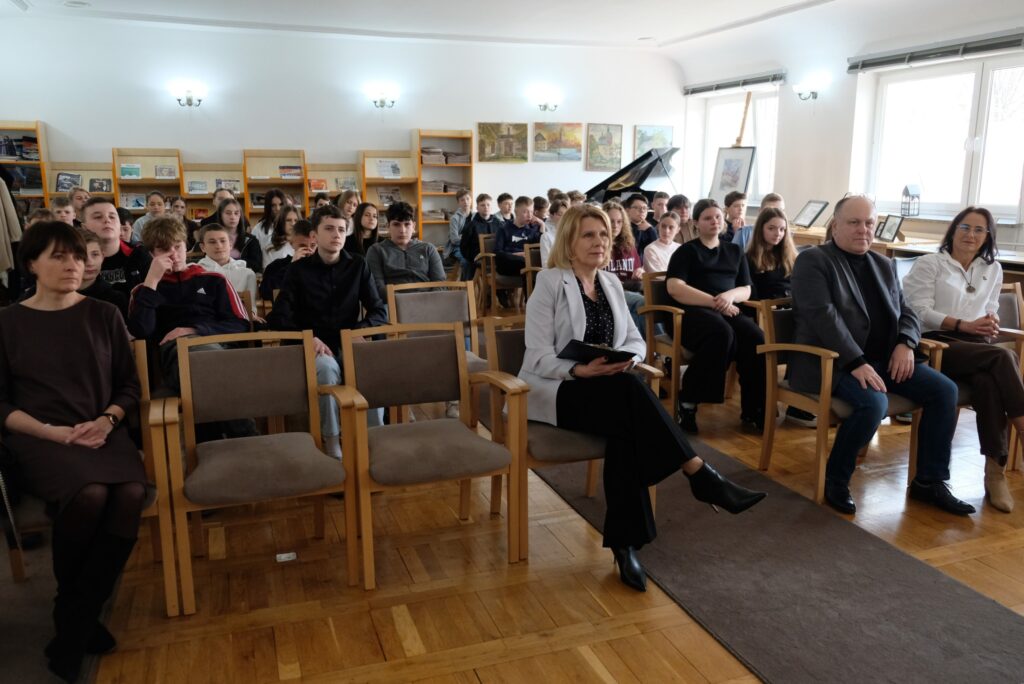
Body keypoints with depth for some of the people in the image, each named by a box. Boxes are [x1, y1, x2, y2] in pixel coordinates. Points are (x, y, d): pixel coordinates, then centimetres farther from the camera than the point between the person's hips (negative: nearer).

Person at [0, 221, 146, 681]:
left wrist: (107, 420, -9)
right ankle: (78, 616, -6)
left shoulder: (104, 316, 10)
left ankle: (75, 621, -11)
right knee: (89, 494, -34)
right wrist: (53, 431, -13)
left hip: (101, 432, 2)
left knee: (130, 493, -31)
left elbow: (129, 386, 11)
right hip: (37, 437, -2)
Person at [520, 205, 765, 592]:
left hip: (608, 390, 5)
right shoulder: (550, 282, -6)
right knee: (631, 391, -33)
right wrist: (582, 370, -27)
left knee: (627, 426, -30)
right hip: (554, 391, -5)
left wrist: (625, 360, -12)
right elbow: (538, 356, -12)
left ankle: (625, 544, -27)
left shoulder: (611, 283, 14)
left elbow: (636, 341, 12)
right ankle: (701, 477, -28)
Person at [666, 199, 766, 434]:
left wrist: (730, 295, -9)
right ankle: (687, 402, -26)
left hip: (727, 311, 4)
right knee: (722, 333, -38)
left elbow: (746, 290, 16)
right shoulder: (687, 251, 8)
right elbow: (675, 288, -7)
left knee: (755, 338, -28)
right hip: (693, 311, -4)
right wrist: (715, 302, -14)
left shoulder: (735, 251, 23)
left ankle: (753, 411, -19)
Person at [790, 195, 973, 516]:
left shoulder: (884, 265, 18)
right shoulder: (812, 260, -5)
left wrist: (905, 344, -6)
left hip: (881, 358, 8)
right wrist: (856, 363, -26)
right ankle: (836, 479, -10)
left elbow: (906, 312, 18)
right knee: (873, 402, -33)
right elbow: (823, 315, -17)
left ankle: (930, 481, 6)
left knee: (944, 390, -7)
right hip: (831, 361, -7)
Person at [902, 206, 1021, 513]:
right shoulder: (928, 263, 4)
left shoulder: (993, 269, 22)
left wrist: (990, 322, -5)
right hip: (937, 343, -4)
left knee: (988, 381, -33)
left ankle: (995, 470, -31)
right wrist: (964, 325, -16)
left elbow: (991, 311, 21)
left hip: (976, 346, 4)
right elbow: (920, 310, -6)